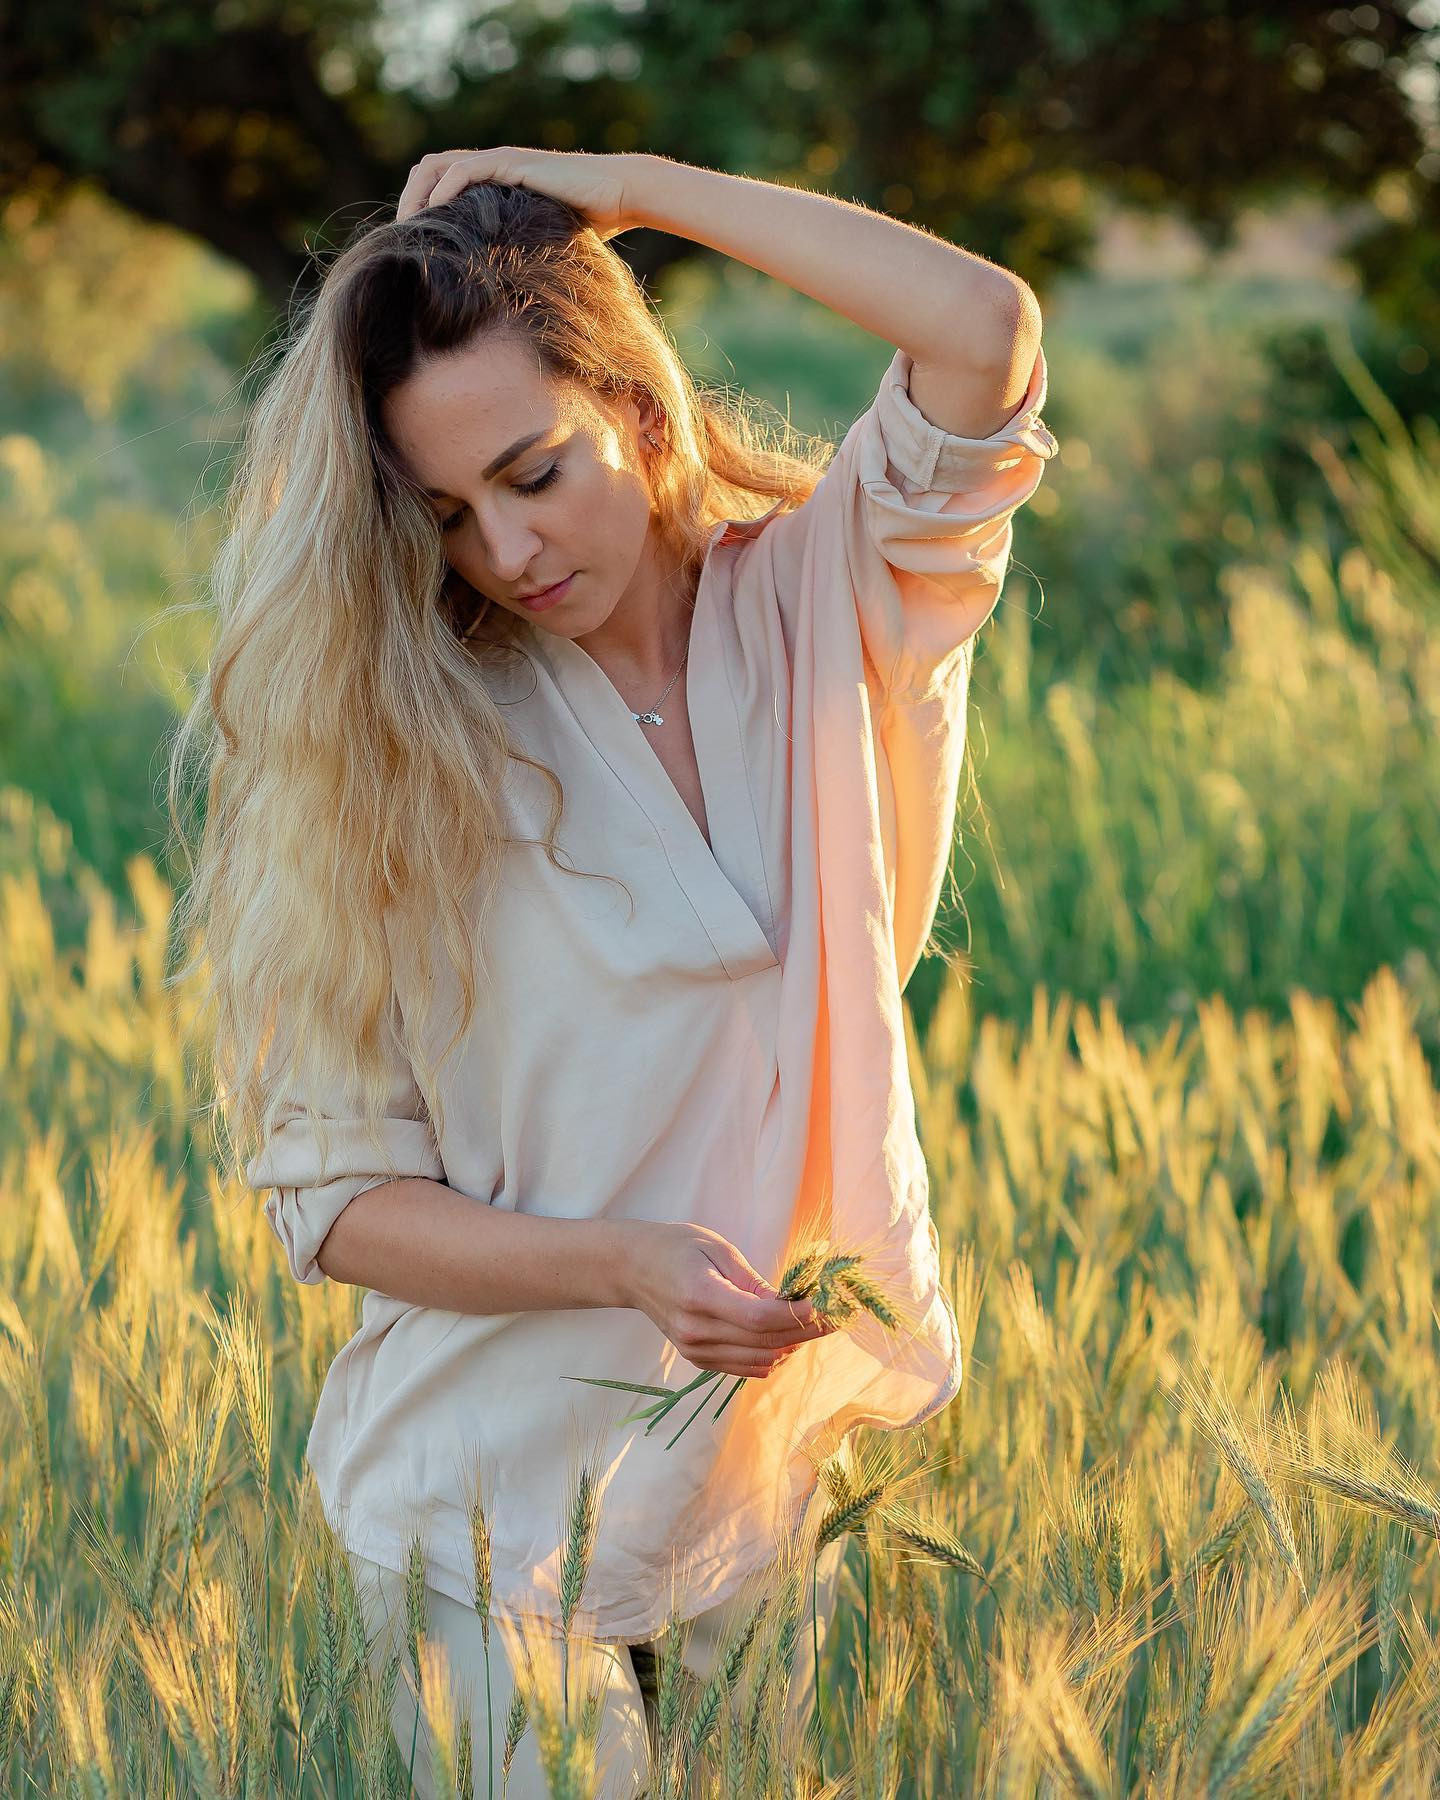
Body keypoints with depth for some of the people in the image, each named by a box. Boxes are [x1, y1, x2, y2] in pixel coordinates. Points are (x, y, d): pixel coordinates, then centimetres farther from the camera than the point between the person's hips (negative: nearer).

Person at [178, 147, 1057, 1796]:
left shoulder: (817, 611, -5)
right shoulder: (400, 741, -9)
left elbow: (985, 331, -23)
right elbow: (331, 1195, -9)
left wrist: (626, 187, -15)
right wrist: (624, 1266, -25)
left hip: (798, 1479, 2)